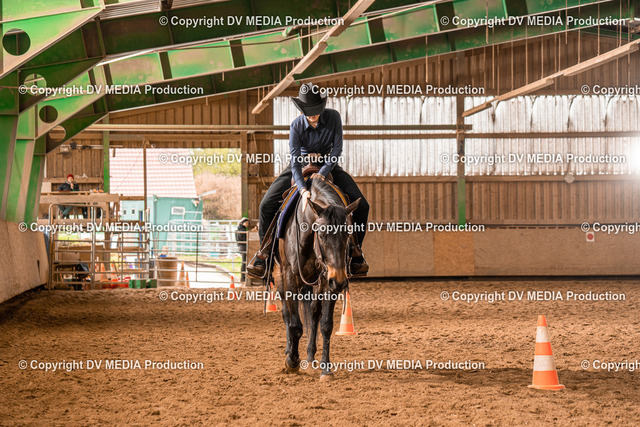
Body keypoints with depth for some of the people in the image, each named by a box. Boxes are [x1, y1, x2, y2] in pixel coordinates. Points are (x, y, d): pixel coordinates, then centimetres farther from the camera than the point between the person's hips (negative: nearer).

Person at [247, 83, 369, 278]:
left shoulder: (333, 117, -20)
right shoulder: (296, 125, -22)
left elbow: (337, 149, -17)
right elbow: (295, 159, -28)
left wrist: (322, 174, -30)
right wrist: (303, 189, -43)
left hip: (327, 165, 1)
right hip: (301, 165, -1)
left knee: (361, 205, -13)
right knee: (267, 204, -17)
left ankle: (354, 250, 5)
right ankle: (264, 250, 1)